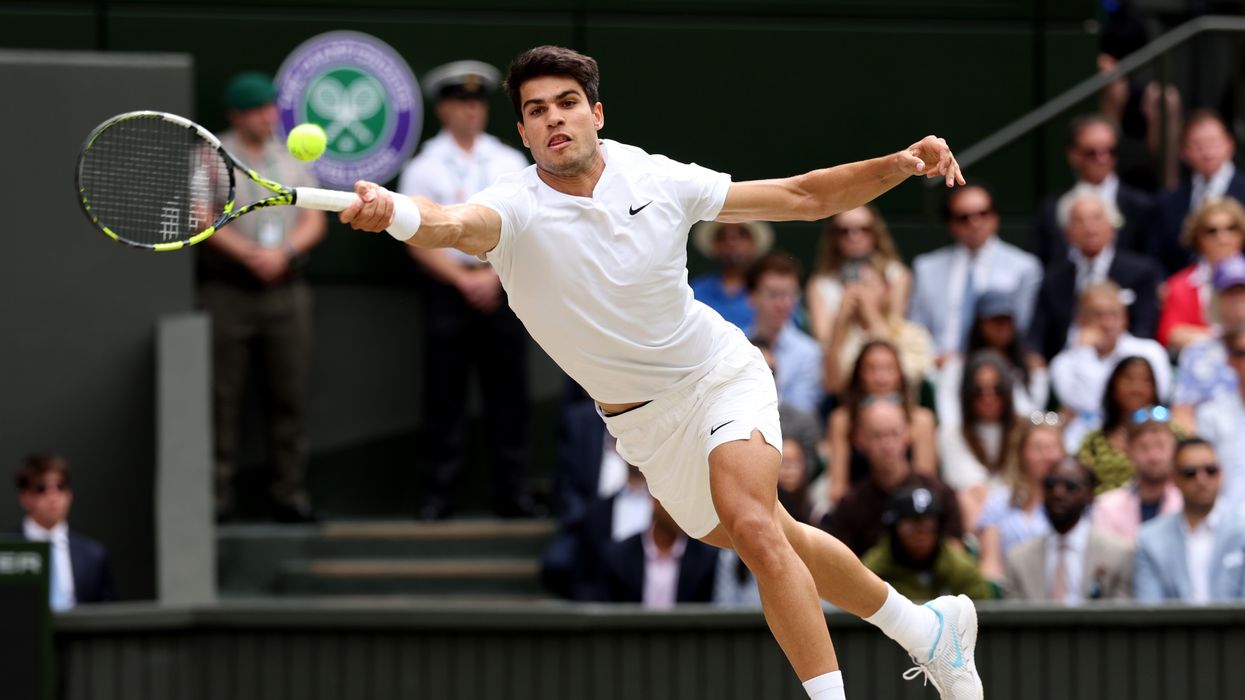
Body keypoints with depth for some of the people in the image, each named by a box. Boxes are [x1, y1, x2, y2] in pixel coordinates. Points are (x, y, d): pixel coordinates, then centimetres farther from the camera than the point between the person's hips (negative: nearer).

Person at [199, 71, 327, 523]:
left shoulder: (293, 160, 15)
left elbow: (314, 221, 10)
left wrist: (283, 253, -8)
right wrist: (249, 255, -15)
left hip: (286, 290, 3)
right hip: (227, 293, -3)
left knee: (289, 396, 1)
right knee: (223, 397, -4)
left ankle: (290, 494, 4)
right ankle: (219, 496, -2)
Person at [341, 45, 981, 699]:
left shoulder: (658, 180, -14)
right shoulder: (515, 208, -20)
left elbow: (803, 196, -3)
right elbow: (456, 225, -46)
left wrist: (898, 165, -17)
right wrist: (393, 212, -69)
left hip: (719, 372, -2)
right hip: (645, 425, 2)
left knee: (751, 526, -28)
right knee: (774, 545, 16)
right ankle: (923, 626, 38)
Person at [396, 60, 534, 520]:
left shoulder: (510, 163, 10)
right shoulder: (424, 169, 3)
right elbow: (419, 241, -3)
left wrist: (495, 277, -9)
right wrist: (465, 281, -11)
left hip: (502, 287, 2)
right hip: (447, 288, -2)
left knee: (508, 395, 1)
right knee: (444, 396, -3)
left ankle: (510, 494, 5)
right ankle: (438, 495, 0)